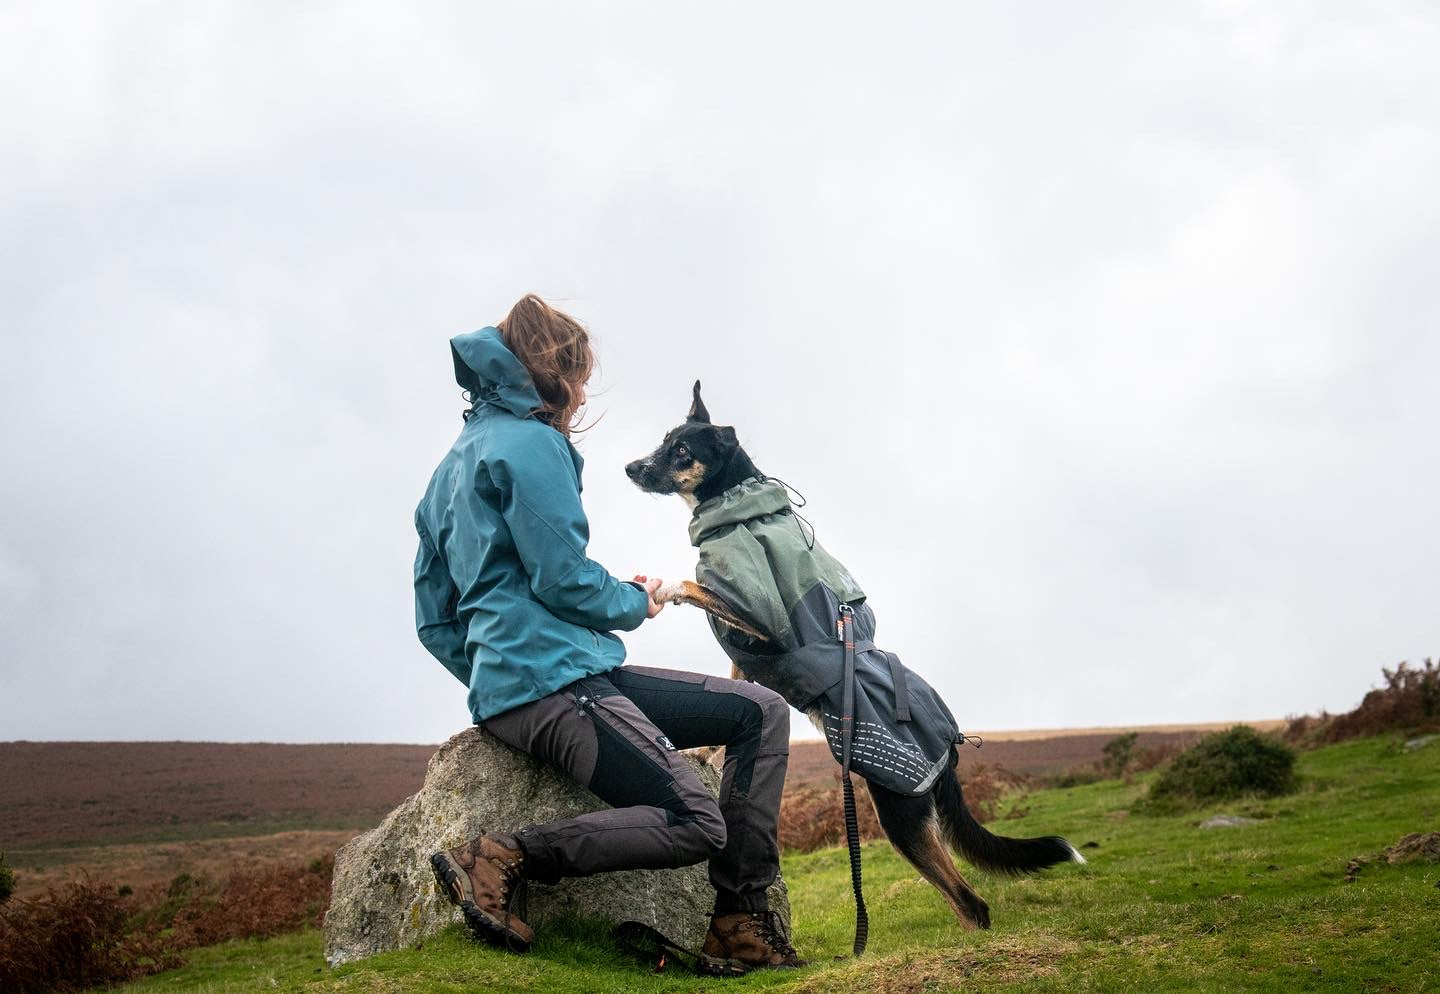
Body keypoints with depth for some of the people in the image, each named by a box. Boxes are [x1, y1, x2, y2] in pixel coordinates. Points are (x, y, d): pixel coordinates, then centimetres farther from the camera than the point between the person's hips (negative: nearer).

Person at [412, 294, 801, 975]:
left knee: (761, 711, 8)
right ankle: (500, 859, -17)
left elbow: (435, 621, 24)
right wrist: (637, 603, 6)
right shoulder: (529, 441, -5)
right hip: (552, 679, -10)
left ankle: (739, 929, 0)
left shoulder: (456, 463, 24)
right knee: (696, 825, -21)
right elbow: (564, 579, -14)